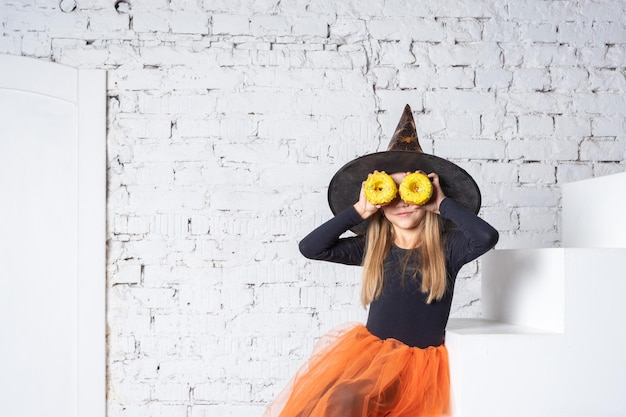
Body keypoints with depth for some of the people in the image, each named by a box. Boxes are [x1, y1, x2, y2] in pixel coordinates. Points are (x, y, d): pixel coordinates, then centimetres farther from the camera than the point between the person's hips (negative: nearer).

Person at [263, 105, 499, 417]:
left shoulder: (447, 247, -3)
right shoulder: (372, 248, 5)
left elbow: (487, 237, -25)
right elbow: (310, 247, 0)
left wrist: (444, 203, -11)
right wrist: (359, 211, -4)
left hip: (421, 360, -3)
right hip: (370, 349, 3)